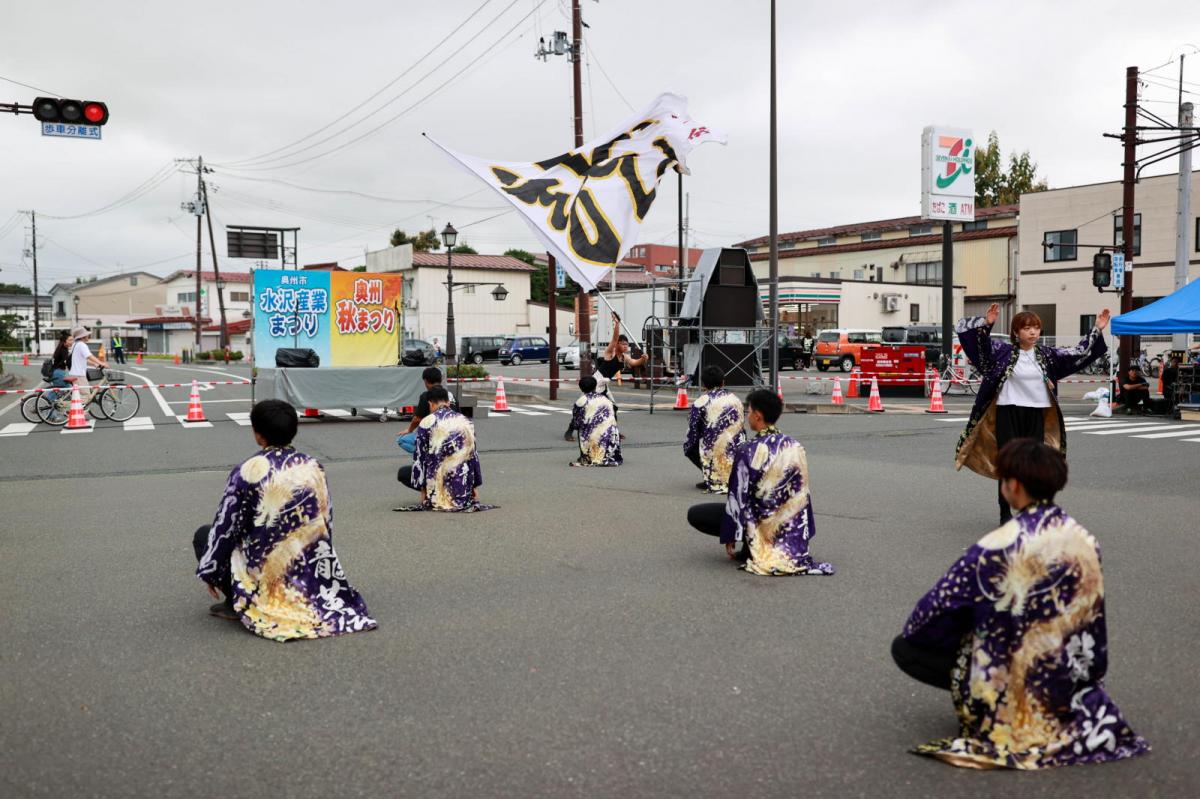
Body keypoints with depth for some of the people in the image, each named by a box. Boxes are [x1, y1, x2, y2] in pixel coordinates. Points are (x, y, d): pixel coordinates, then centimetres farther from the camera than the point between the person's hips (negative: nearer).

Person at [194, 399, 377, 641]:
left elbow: (225, 527, -8)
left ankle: (236, 603, 7)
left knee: (204, 535, 17)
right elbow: (326, 523, 6)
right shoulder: (314, 467, -2)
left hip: (263, 571, -6)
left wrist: (210, 572, 6)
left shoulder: (247, 472, -15)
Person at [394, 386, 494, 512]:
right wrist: (475, 487, 13)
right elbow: (473, 455, 7)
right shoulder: (466, 421, 4)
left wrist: (422, 489, 1)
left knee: (403, 473, 20)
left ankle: (436, 496, 8)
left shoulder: (426, 422, -7)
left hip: (437, 479, -4)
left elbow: (420, 457, -6)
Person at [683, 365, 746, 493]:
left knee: (689, 447, 22)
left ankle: (712, 479, 5)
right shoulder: (736, 399, 12)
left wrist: (687, 447, 19)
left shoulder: (700, 402, -3)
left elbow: (692, 434, -2)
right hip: (739, 456, 5)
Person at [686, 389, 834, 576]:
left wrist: (729, 537, -4)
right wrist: (802, 536, 12)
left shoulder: (747, 451, -21)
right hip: (791, 526, 6)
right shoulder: (795, 447, -4)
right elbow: (803, 494, 3)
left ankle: (751, 546, 1)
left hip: (761, 522, -6)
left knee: (694, 514, 7)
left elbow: (738, 498, -15)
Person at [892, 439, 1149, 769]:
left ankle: (1000, 708, 8)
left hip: (1013, 680, -7)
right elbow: (1091, 616, 8)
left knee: (905, 648, 7)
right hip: (1069, 677, 7)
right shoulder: (1083, 540, -6)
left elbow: (942, 603, -15)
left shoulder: (999, 546, -24)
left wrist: (913, 630, 6)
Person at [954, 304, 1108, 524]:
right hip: (1008, 414, -3)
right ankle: (1005, 514, 12)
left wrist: (1097, 330, 8)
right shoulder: (1003, 351, -2)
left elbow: (1078, 353, 12)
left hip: (1036, 415, 3)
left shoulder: (1046, 354, 8)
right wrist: (986, 323, -24)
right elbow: (980, 341, -7)